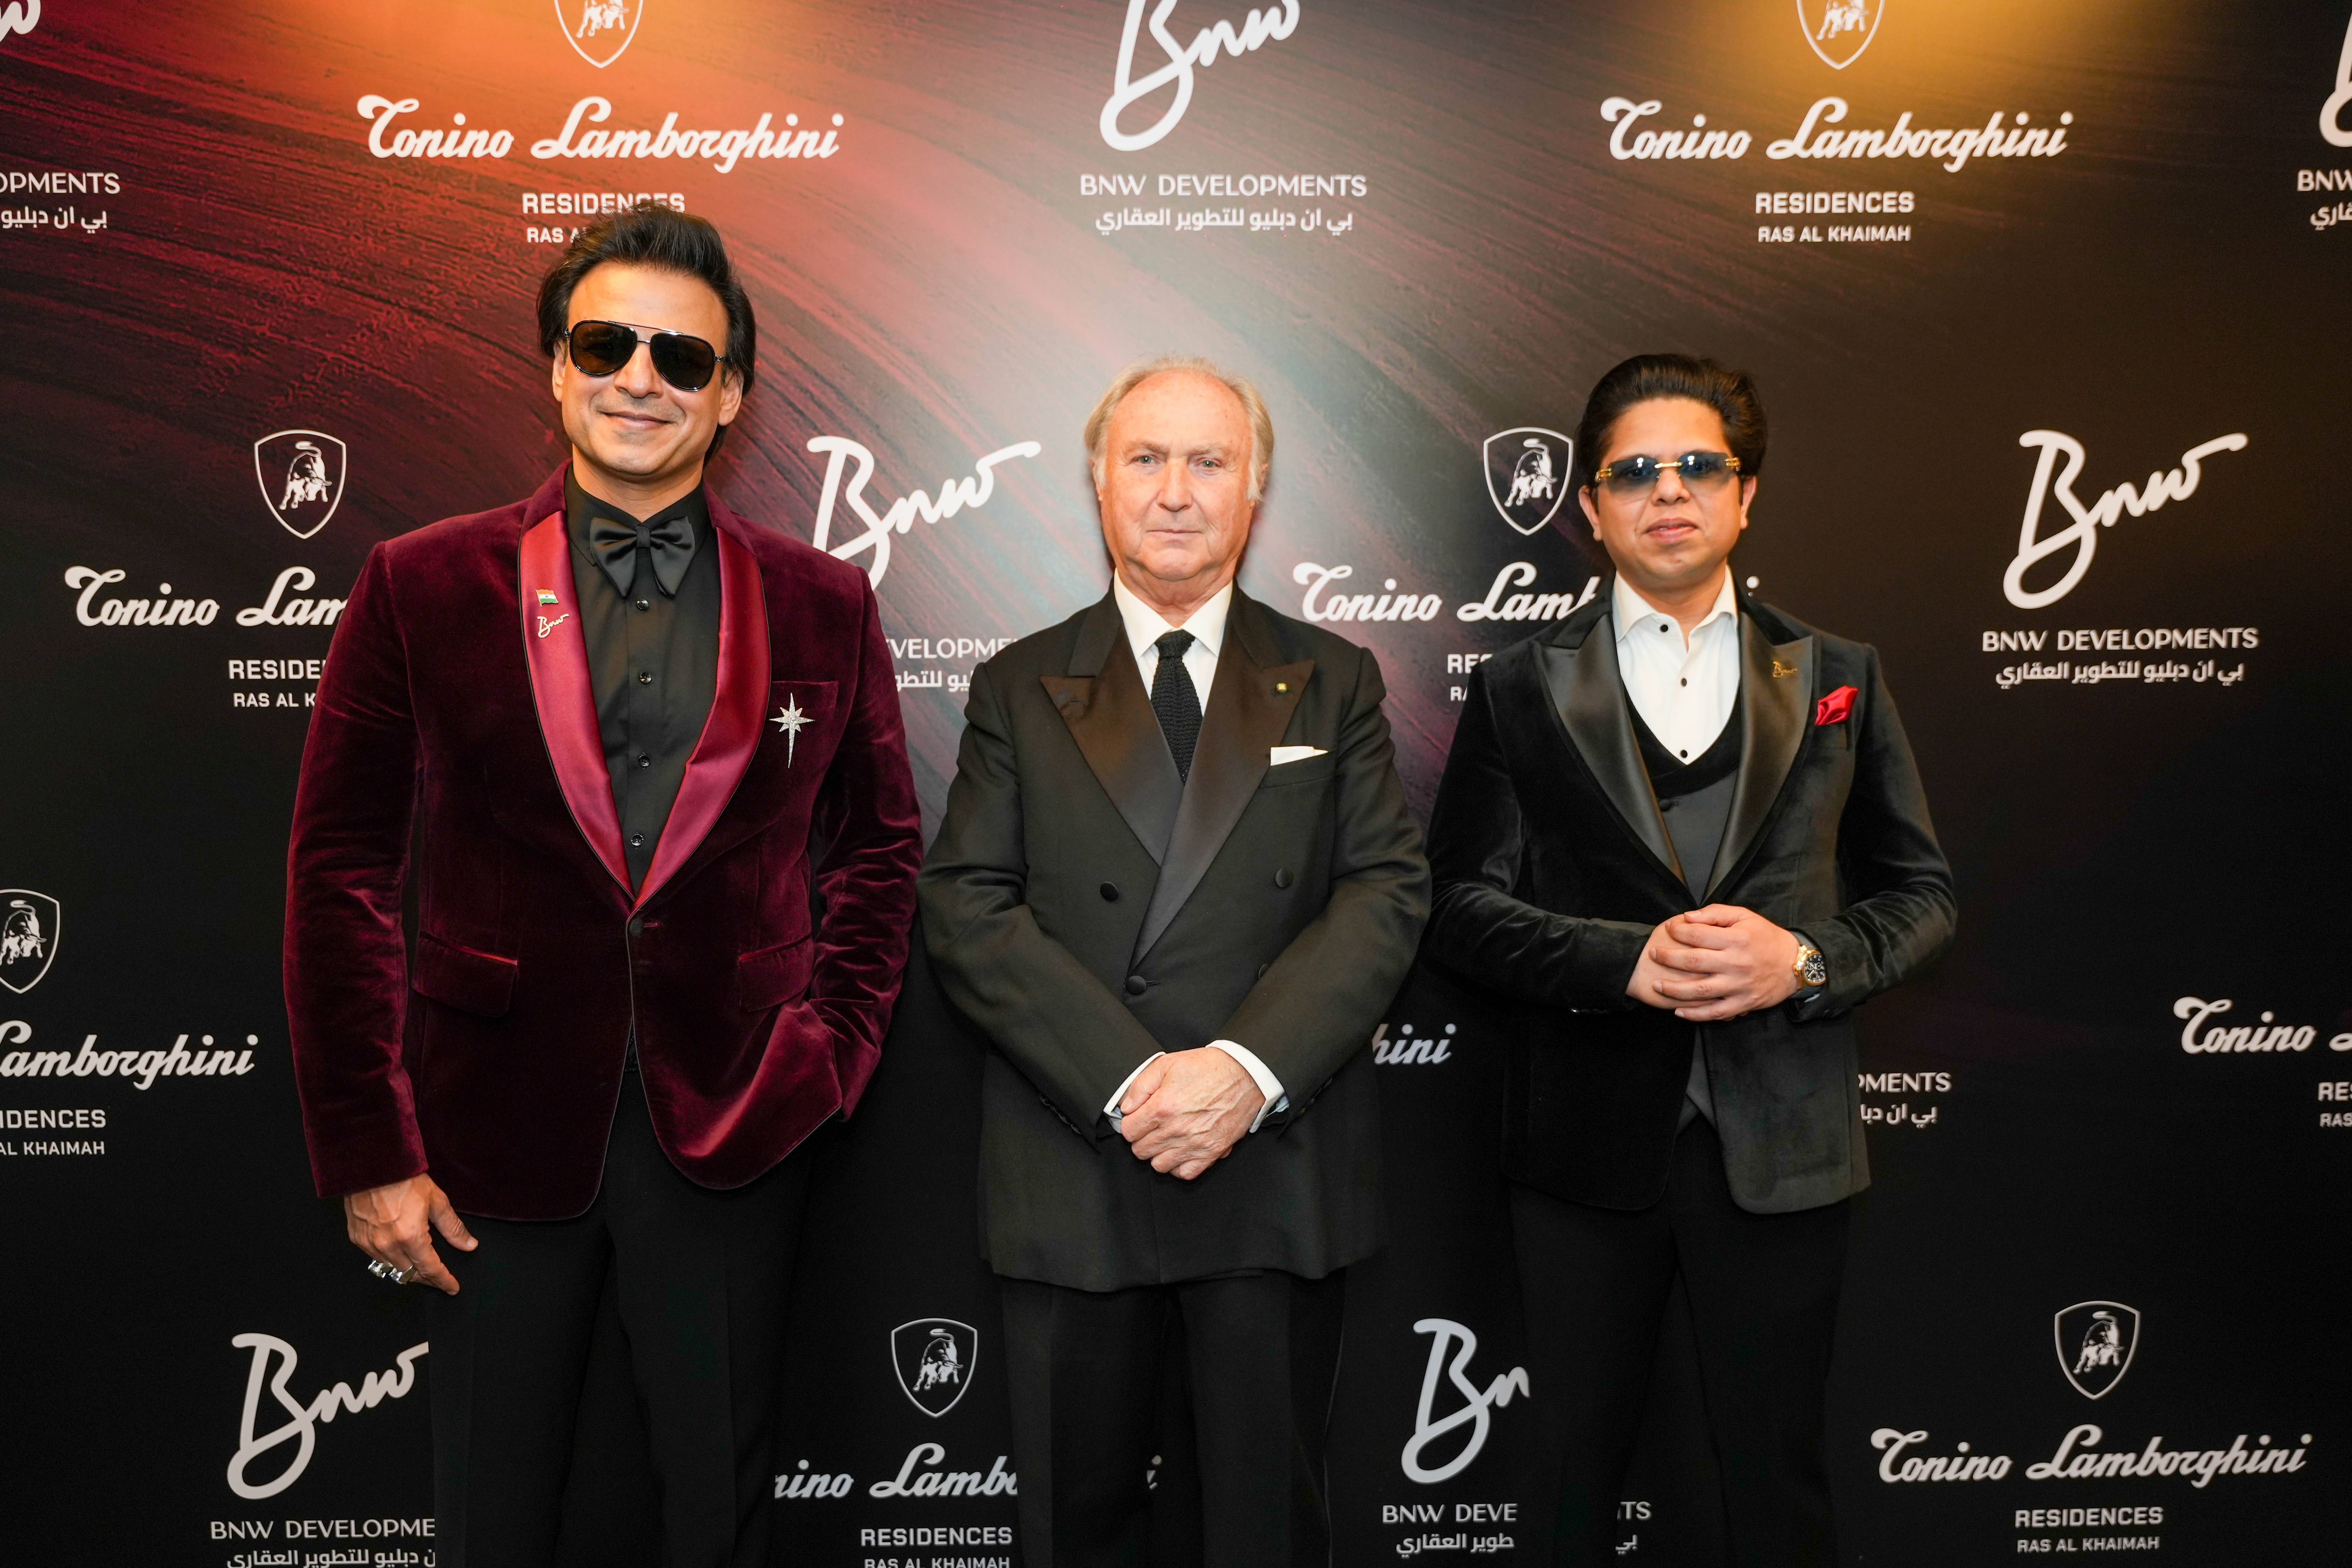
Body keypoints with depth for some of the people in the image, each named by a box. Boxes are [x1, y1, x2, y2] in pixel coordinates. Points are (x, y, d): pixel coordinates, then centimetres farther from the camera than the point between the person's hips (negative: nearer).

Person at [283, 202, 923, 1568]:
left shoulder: (824, 606, 2)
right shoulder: (425, 587, -1)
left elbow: (879, 848, 11)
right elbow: (342, 867, -1)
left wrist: (835, 1049, 0)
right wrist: (367, 1145, -5)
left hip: (732, 1130, 0)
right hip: (497, 1124, 0)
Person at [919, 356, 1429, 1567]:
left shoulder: (1333, 683, 9)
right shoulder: (1019, 687, 6)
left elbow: (1387, 889, -1)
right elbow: (966, 911, -3)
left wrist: (1252, 1067, -16)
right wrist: (1126, 1081, -15)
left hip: (1278, 1167, 1)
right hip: (1070, 1170, 0)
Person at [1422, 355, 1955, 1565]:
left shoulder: (1837, 680, 9)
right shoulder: (1518, 691, 5)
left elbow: (1920, 894, 7)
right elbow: (1460, 908, -1)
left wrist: (1805, 961, -13)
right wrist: (1627, 961, -16)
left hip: (1780, 1147, 1)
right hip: (1584, 1145, 0)